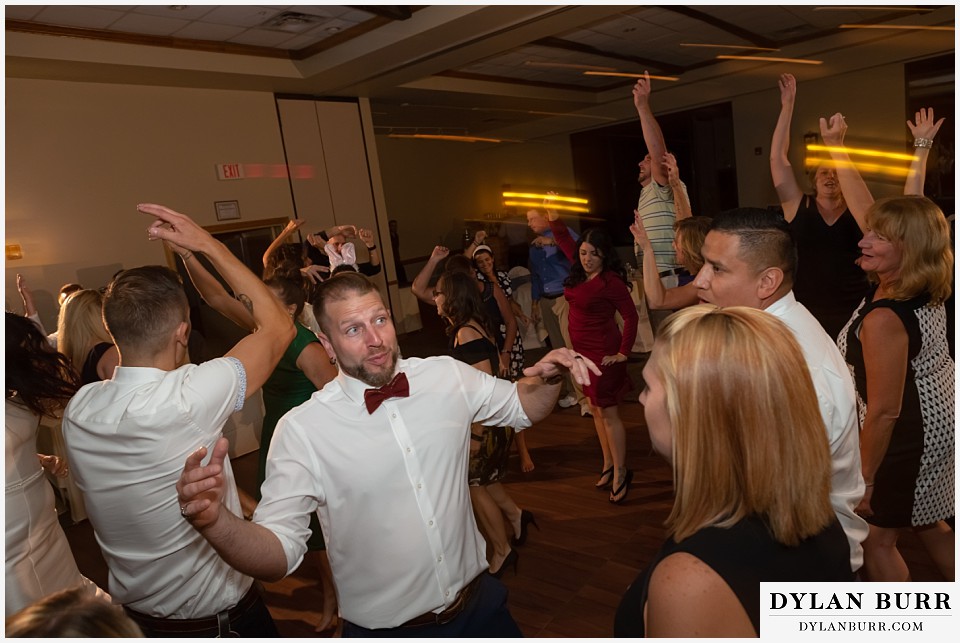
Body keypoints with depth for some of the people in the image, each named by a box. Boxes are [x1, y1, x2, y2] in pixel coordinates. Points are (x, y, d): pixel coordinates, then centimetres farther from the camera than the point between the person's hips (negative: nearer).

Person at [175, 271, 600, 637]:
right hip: (384, 629, -3)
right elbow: (278, 553, -18)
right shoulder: (301, 431, -18)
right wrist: (215, 520, -37)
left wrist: (548, 377, -13)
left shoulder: (448, 376, -7)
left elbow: (524, 407, 8)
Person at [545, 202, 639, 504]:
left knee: (608, 413, -1)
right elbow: (564, 239, 17)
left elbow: (631, 316, -18)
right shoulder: (580, 272, 4)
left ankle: (620, 474, 11)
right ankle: (608, 465, 29)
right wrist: (552, 212, 9)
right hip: (583, 352, 8)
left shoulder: (611, 281, -19)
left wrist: (623, 353, -16)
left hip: (603, 354, -8)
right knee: (596, 409, 15)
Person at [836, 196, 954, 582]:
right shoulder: (928, 294, -8)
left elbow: (885, 412, -27)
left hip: (909, 438, -9)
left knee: (876, 539, 11)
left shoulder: (884, 319, -33)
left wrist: (865, 478, -19)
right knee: (928, 525, 29)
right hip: (940, 422, 9)